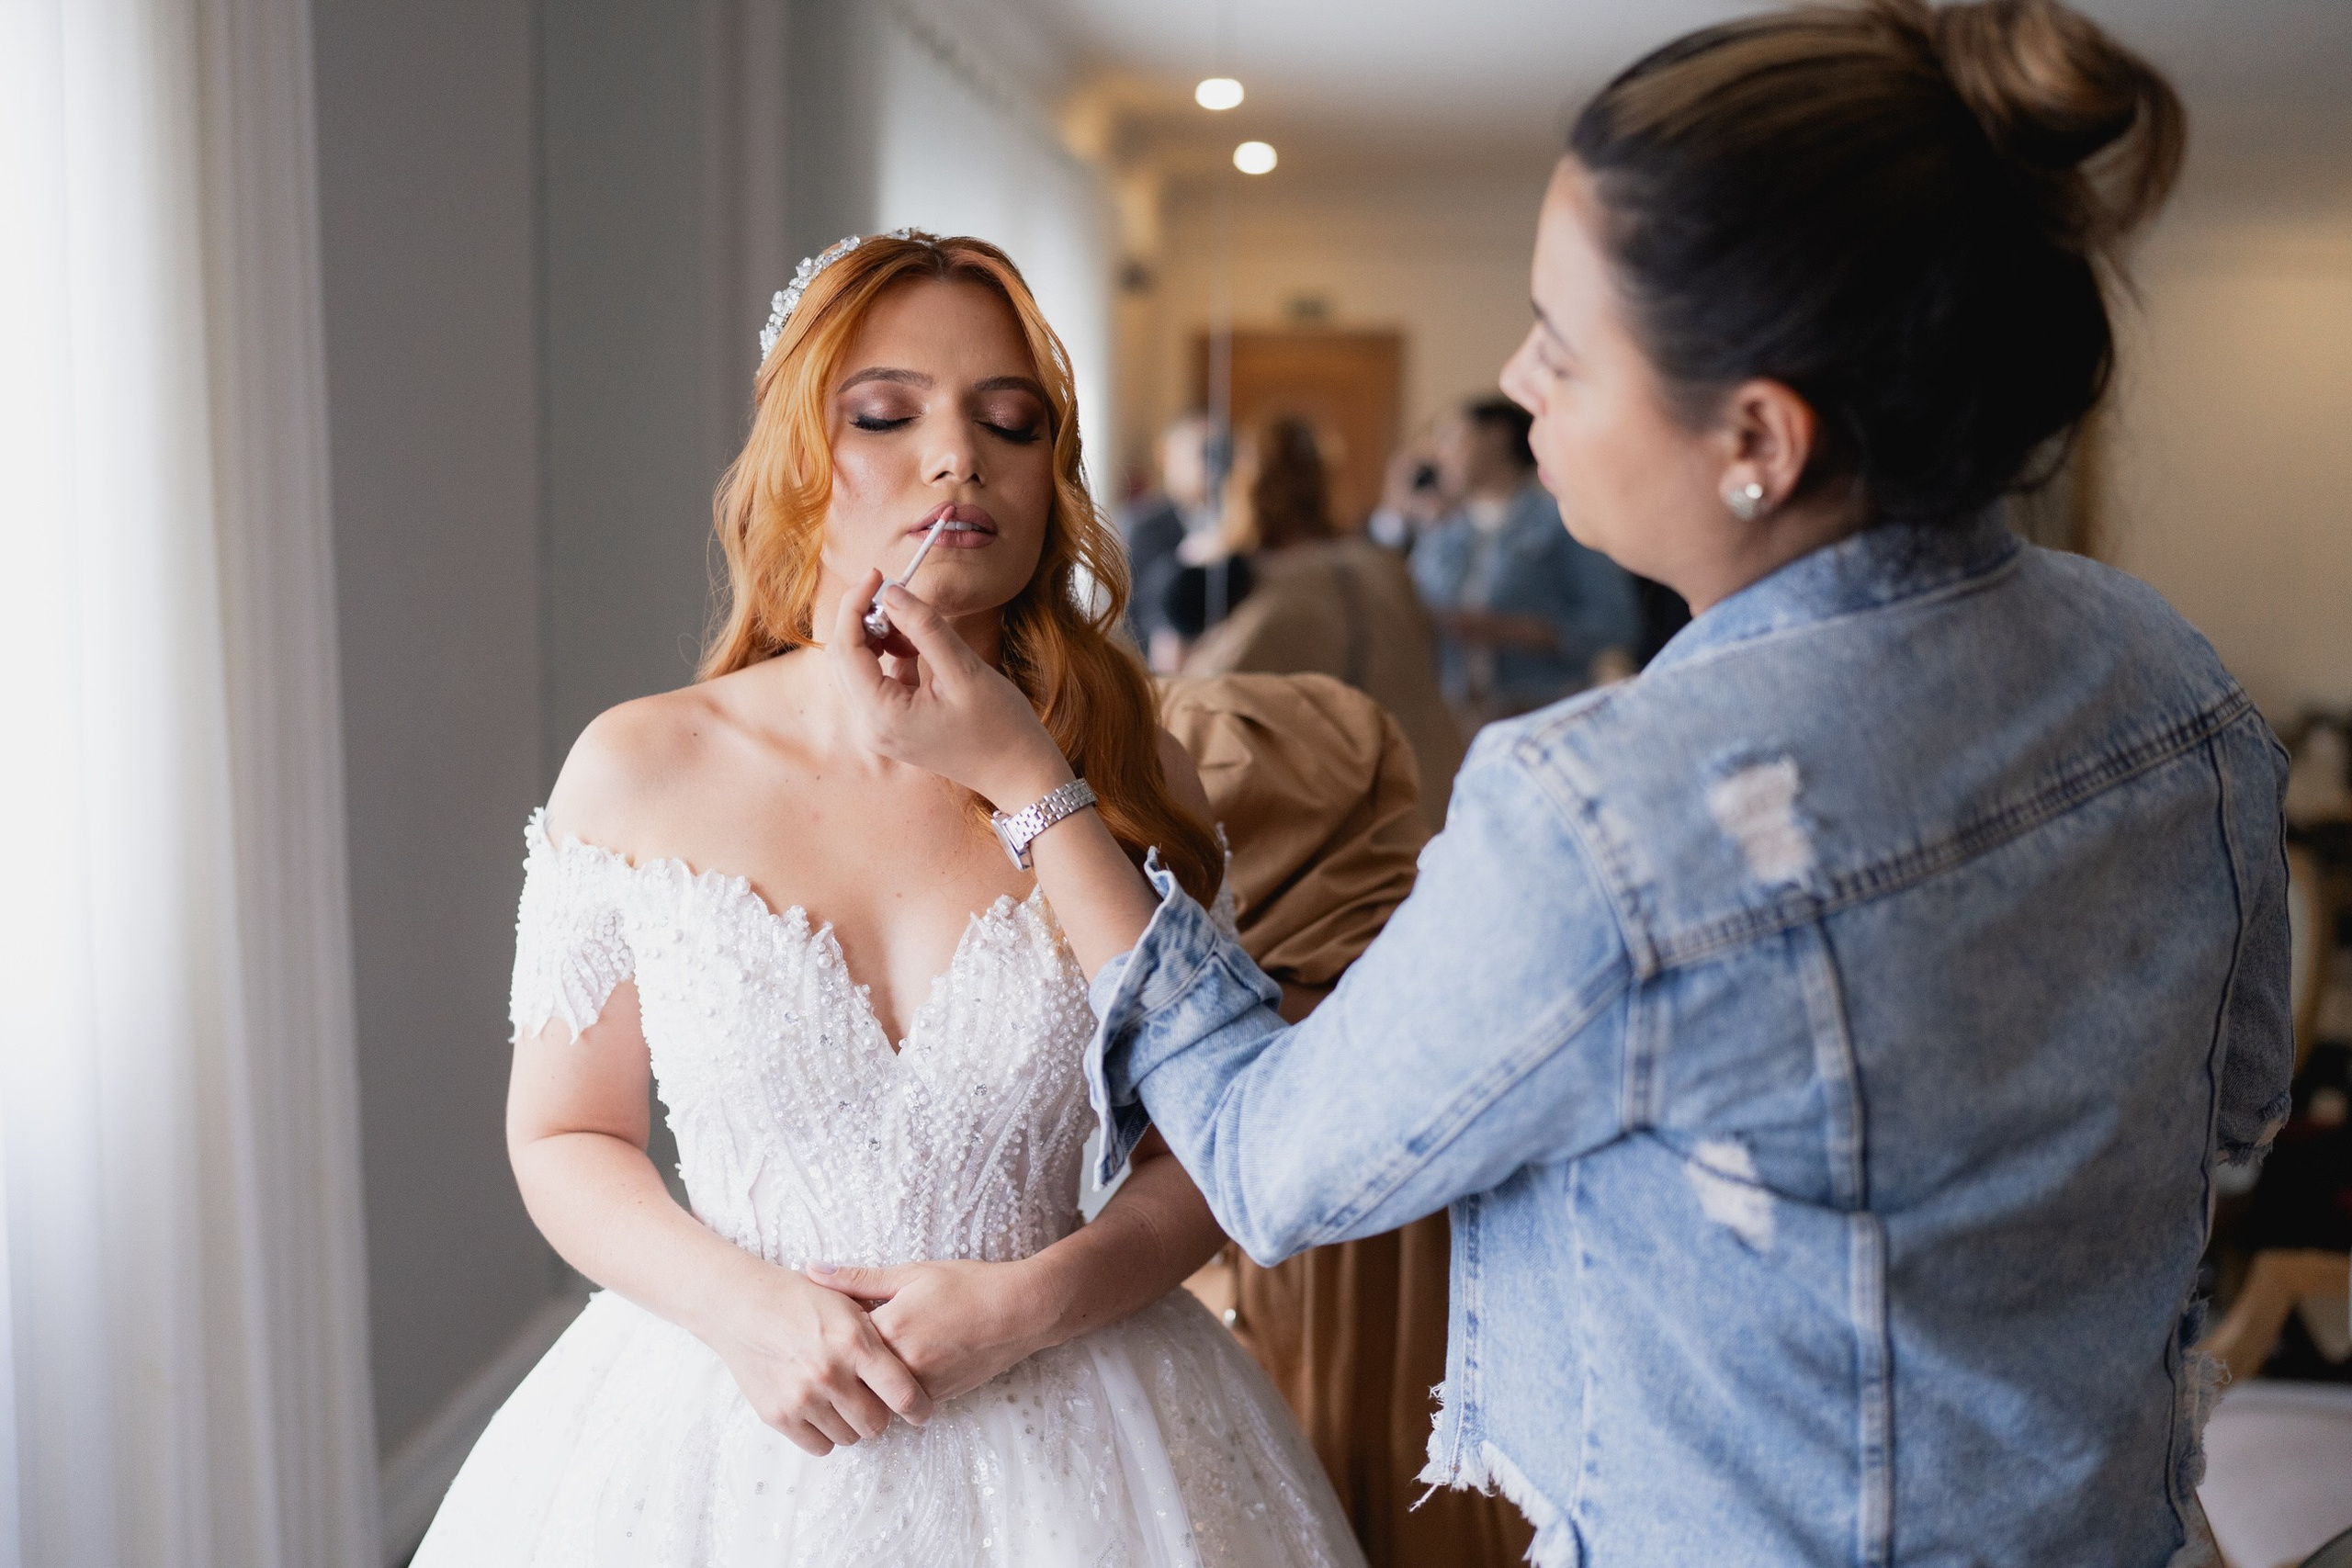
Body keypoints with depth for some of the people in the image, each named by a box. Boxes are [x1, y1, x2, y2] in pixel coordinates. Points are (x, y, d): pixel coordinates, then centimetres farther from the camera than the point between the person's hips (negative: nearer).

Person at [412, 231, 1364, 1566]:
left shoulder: (1130, 777, -7)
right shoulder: (637, 773, -7)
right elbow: (566, 1136, 1)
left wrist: (1032, 1303, -16)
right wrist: (743, 1308, -14)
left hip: (1065, 1427, 0)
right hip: (728, 1428, 0)